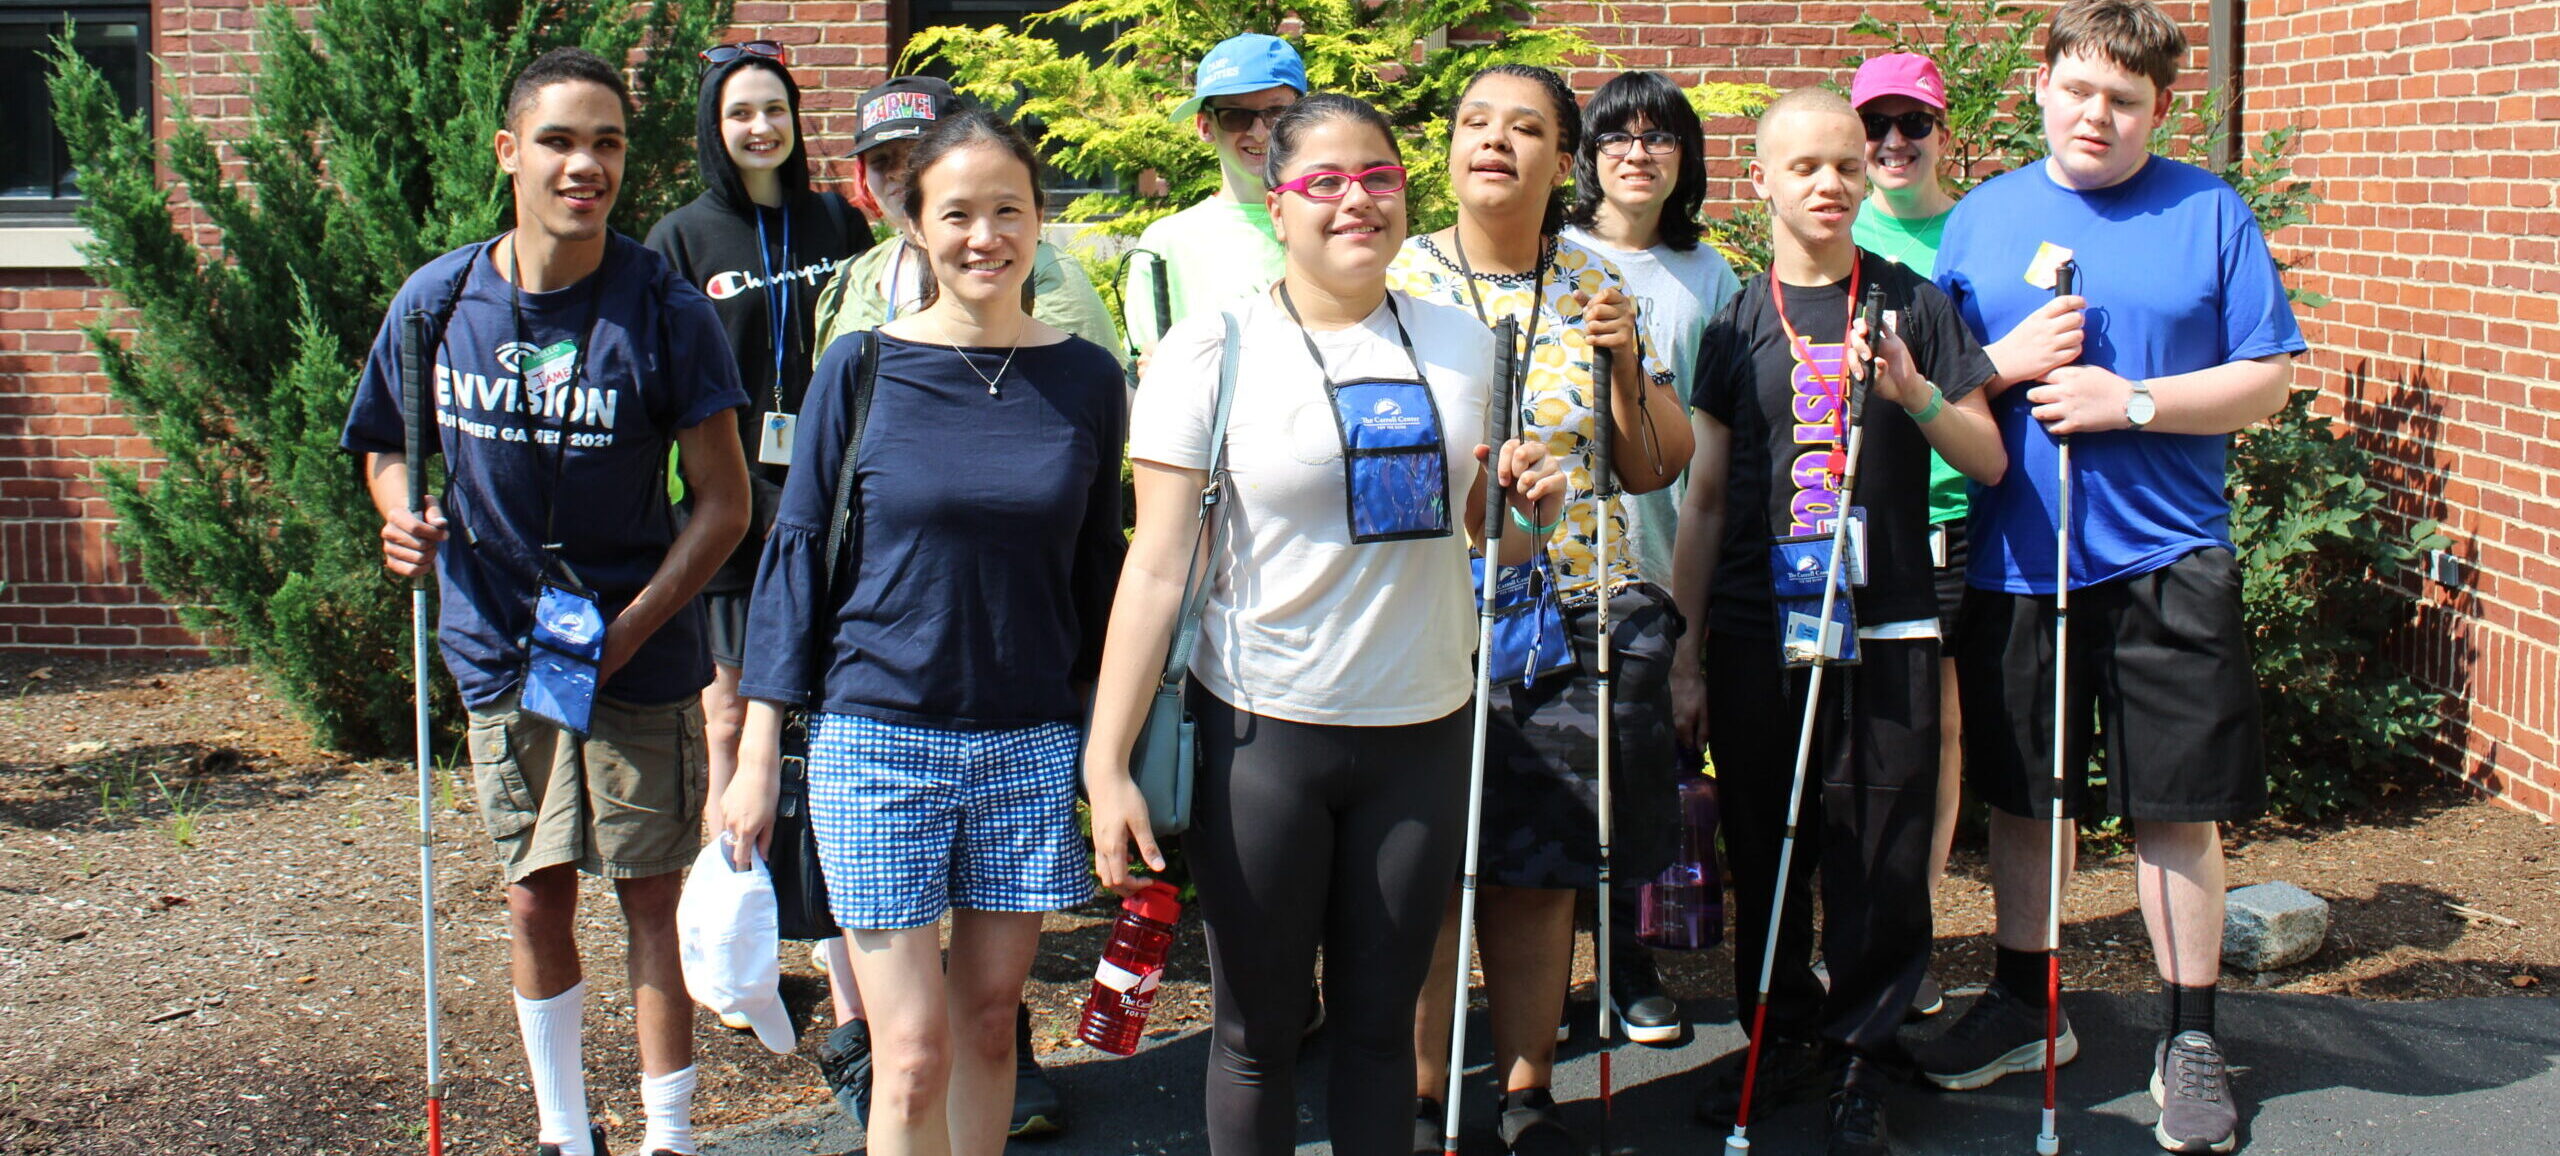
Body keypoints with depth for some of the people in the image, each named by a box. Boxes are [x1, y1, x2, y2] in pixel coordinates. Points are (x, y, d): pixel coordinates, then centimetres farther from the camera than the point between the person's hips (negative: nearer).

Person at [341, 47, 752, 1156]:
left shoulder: (664, 308, -12)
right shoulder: (438, 297, -2)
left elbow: (723, 501, -10)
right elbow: (387, 447, 13)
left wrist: (626, 630, -18)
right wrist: (404, 518, -10)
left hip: (640, 659, -3)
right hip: (500, 650, 3)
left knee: (653, 899, 3)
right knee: (535, 902, 13)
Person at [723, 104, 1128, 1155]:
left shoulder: (1086, 380, 3)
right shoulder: (861, 370, -3)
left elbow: (1099, 567, 11)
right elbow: (798, 549, 0)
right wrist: (760, 750, -2)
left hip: (1029, 744, 2)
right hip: (876, 740, -2)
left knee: (988, 1025, 11)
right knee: (913, 1054, -3)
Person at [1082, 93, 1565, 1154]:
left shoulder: (1459, 342, 7)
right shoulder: (1211, 348, -5)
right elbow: (1157, 569, -8)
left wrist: (1527, 503, -3)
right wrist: (1107, 763, -15)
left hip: (1424, 728, 3)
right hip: (1260, 734, -3)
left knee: (1379, 1019, 13)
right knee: (1258, 1030, 8)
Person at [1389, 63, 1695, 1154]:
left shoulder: (1600, 288, 7)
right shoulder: (1395, 281, 0)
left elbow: (1656, 466, 8)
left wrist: (1625, 359, -7)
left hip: (1577, 617, 2)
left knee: (1539, 869, 9)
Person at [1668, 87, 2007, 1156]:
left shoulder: (1913, 305, 5)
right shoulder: (1735, 325, 7)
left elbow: (1989, 461, 5)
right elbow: (1704, 499, 10)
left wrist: (1915, 394, -14)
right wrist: (1686, 654, 8)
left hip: (1885, 629, -1)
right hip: (1755, 633, 1)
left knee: (1882, 861, 1)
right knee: (1763, 853, 8)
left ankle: (1863, 1058, 16)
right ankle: (1785, 1037, 25)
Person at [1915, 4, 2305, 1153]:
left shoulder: (2209, 213, 2)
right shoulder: (1981, 218, 8)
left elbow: (2266, 379, -2)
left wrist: (2128, 400, -15)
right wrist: (2009, 362, -11)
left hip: (2167, 561, -2)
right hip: (2015, 561, 2)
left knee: (2177, 804, 2)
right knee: (2020, 792, 12)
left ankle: (2191, 1038, 16)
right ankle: (2023, 1002, 29)